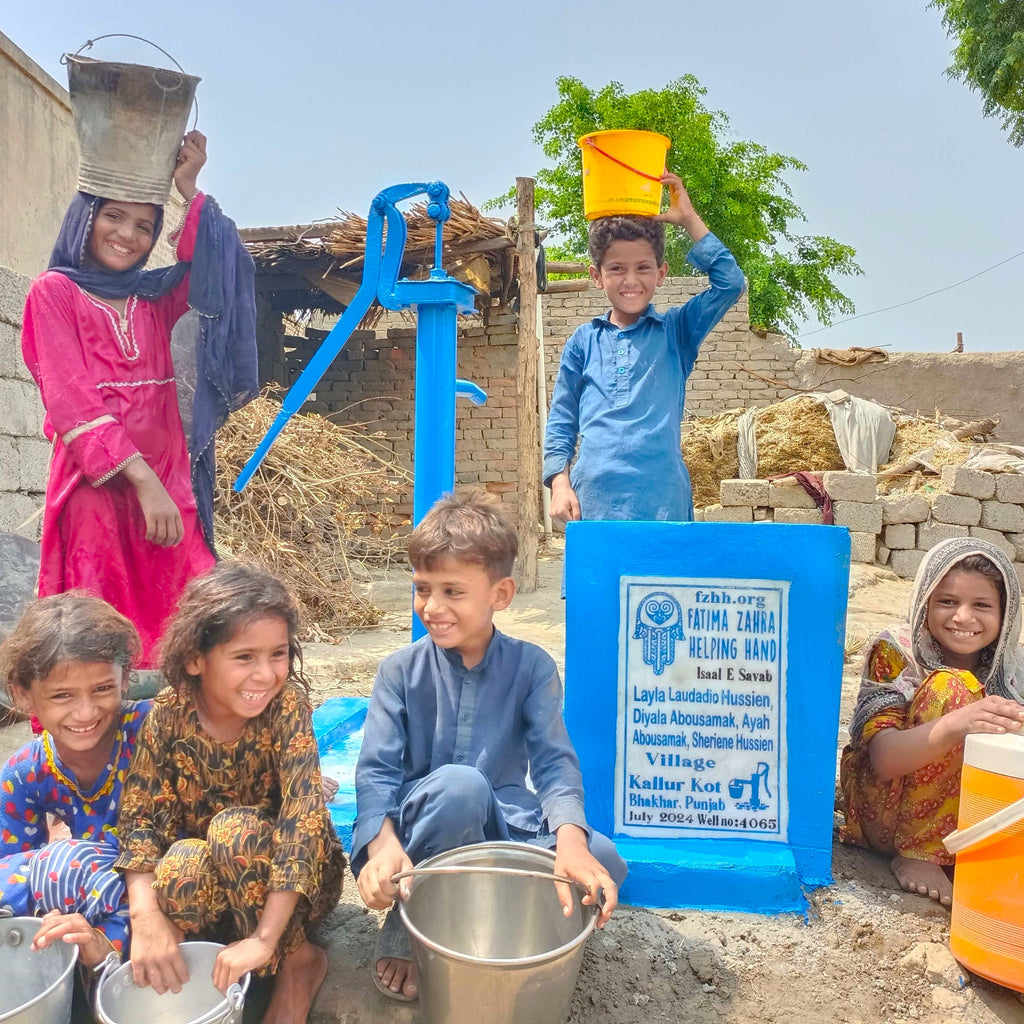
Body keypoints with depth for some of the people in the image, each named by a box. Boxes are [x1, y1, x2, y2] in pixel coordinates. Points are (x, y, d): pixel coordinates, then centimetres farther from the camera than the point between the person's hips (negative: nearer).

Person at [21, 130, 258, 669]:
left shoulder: (154, 298, 18)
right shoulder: (55, 291, 4)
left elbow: (215, 270, 1)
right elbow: (73, 402, -7)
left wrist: (189, 191, -5)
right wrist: (141, 478, -17)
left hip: (167, 487, 4)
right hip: (95, 489, -4)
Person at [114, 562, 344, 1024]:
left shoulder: (286, 707, -22)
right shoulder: (169, 715, -15)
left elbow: (302, 817, -29)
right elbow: (139, 816, -15)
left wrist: (264, 938, -35)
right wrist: (146, 914, -31)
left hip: (289, 879, -1)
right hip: (208, 879, 1)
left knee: (234, 827, -32)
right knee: (182, 863, -32)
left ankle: (296, 960, -9)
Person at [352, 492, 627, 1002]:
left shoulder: (531, 667, -6)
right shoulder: (401, 669, -7)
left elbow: (555, 760, -16)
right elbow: (376, 769, -13)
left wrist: (570, 840, -37)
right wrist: (382, 844, -34)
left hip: (502, 822, 2)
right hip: (425, 827, -1)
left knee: (603, 862, -25)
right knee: (458, 783, -37)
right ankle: (404, 934, -14)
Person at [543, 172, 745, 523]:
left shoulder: (676, 331, 12)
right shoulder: (583, 341, 12)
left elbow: (730, 284, 0)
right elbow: (561, 420, 13)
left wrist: (689, 219, 3)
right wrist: (560, 484, 1)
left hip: (662, 501, 0)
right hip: (592, 500, 1)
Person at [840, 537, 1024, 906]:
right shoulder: (895, 651, -12)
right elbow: (884, 760, -23)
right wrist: (955, 725, -41)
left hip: (973, 817, 3)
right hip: (885, 805, -3)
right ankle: (916, 854, -16)